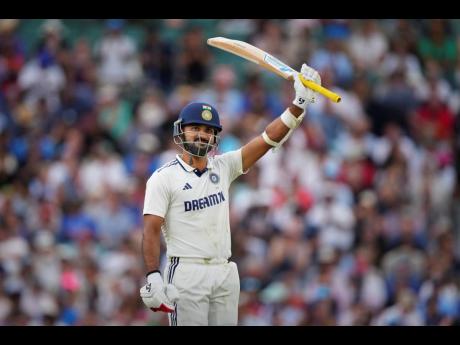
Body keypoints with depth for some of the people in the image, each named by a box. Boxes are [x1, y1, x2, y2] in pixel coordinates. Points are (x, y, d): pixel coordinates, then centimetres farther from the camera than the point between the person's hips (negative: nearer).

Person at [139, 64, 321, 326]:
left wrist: (299, 105, -8)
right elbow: (152, 230, -8)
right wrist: (153, 276, -20)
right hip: (186, 274, -5)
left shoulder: (222, 168, 12)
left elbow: (267, 140, 4)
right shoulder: (164, 178, -2)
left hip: (226, 274, 5)